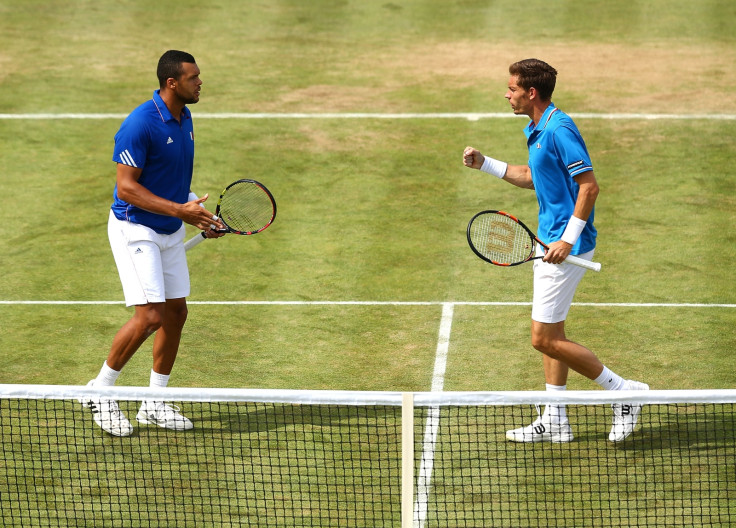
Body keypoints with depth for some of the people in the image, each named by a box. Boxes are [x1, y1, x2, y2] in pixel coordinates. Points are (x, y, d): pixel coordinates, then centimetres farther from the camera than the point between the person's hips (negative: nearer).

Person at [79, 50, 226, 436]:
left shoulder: (184, 118, 6)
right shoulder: (140, 124, -22)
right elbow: (126, 187, -23)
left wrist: (200, 215, 7)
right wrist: (180, 210, -26)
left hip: (171, 231, 9)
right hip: (135, 229, -9)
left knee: (176, 311, 8)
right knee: (150, 315, -14)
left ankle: (155, 403, 19)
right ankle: (99, 391, 4)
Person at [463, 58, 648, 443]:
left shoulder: (559, 130, -20)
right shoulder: (536, 130, 12)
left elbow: (589, 185, -22)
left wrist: (568, 239, -24)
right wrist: (485, 164, 21)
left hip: (568, 245, -11)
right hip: (550, 242, 11)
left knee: (544, 337, -8)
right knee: (550, 334, 14)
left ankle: (624, 392, 1)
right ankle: (555, 419, 20)